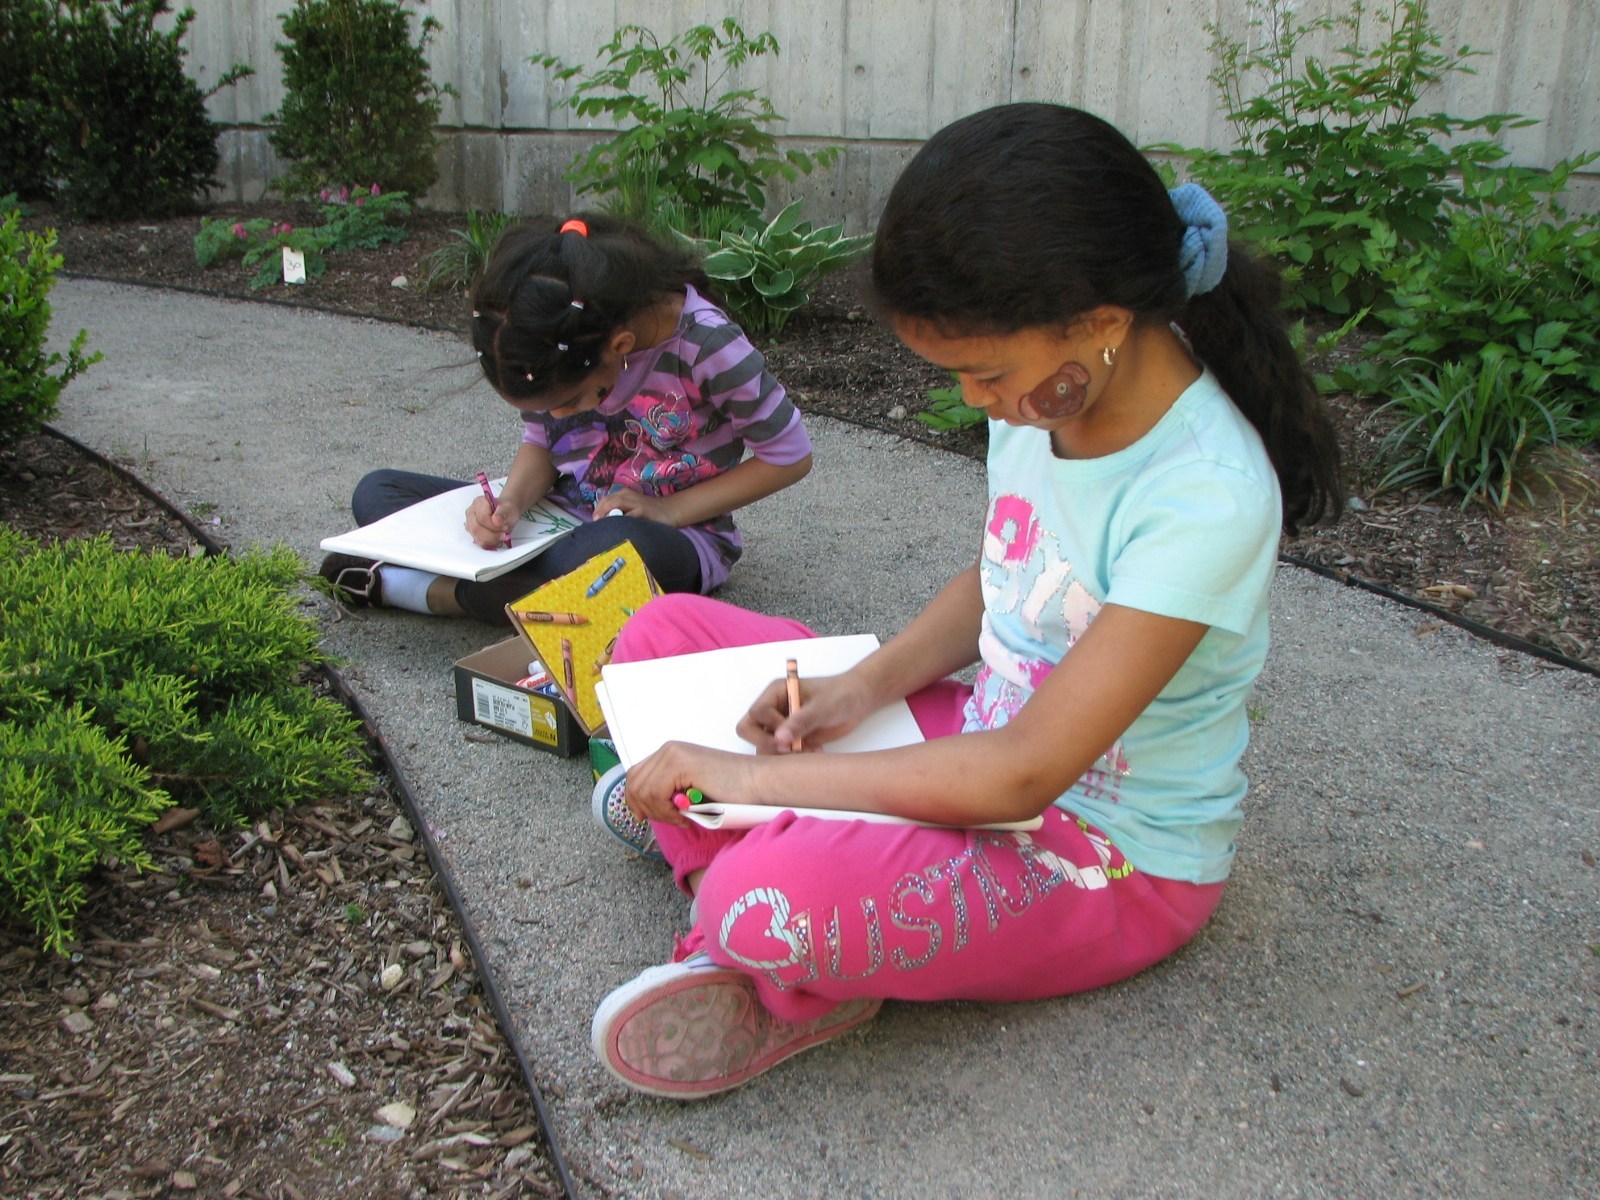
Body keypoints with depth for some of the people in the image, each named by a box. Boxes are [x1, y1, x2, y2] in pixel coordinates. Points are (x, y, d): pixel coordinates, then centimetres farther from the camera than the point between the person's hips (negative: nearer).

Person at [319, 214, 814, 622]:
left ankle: (404, 586, -24)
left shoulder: (705, 344, -24)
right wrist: (511, 504, -19)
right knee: (376, 492, -2)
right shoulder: (550, 349, -11)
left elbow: (790, 456, -14)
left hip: (672, 535, -5)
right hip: (567, 515, 6)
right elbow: (540, 443, 4)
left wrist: (670, 509, -19)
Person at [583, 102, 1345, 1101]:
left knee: (770, 900, -37)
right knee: (663, 634, 3)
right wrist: (866, 683, -9)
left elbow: (1024, 772, -31)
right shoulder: (1053, 386, -7)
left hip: (1116, 859, -8)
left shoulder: (1205, 496, -31)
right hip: (985, 737, 8)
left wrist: (758, 774, -26)